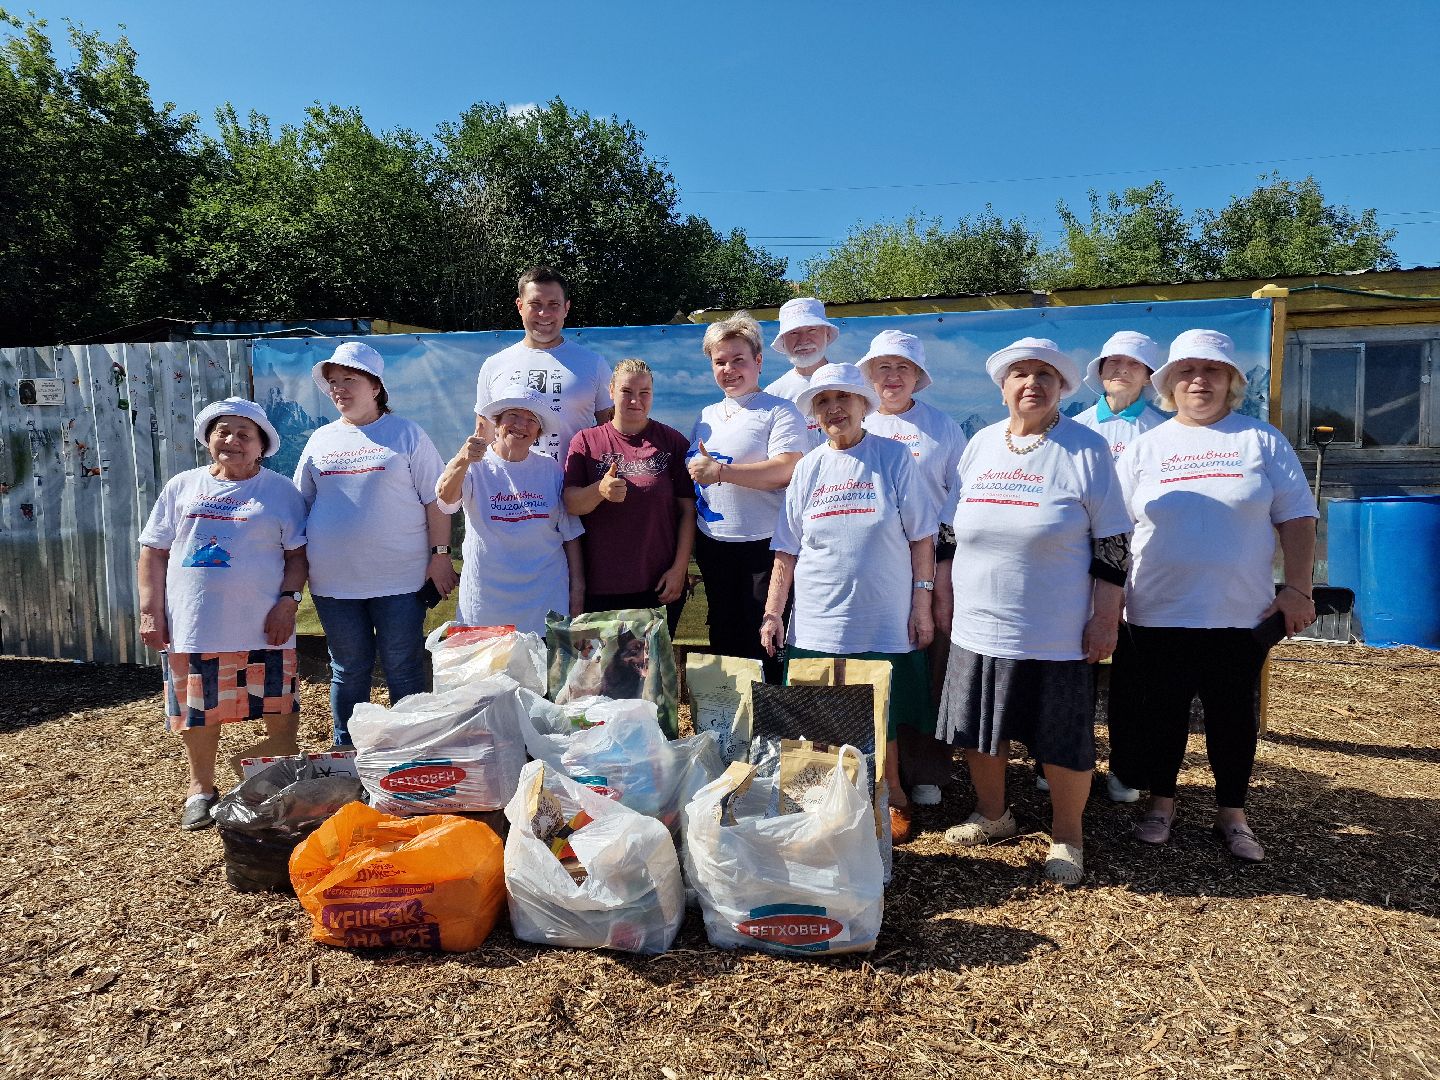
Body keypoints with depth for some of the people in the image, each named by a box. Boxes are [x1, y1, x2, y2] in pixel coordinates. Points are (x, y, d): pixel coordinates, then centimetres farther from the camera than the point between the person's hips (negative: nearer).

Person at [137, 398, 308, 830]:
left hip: (262, 627, -2)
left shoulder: (280, 490, 3)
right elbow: (154, 552, 9)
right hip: (192, 627, 2)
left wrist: (288, 600, -11)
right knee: (197, 711, 11)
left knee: (278, 706, 5)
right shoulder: (181, 487, 9)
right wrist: (151, 610, 1)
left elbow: (297, 552, 1)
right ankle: (200, 788, 30)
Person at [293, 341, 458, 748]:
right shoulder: (321, 440, 12)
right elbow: (300, 504, 17)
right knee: (348, 671, 13)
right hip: (333, 581, 4)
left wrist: (440, 555, -7)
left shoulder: (407, 434, 0)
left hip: (400, 578, -4)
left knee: (404, 671, 4)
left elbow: (436, 499, -2)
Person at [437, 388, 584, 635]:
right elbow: (445, 497, -23)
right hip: (486, 594, -1)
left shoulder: (550, 468, 4)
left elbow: (570, 533, 8)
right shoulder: (476, 467, -2)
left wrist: (577, 587, 5)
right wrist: (462, 460, -42)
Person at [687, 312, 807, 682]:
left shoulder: (779, 412, -5)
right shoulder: (706, 416, 16)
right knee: (723, 636, 16)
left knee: (765, 641, -1)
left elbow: (785, 470, -19)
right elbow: (693, 473, 24)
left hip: (763, 544, -6)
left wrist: (719, 471, -19)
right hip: (712, 543, 7)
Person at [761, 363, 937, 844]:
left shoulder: (894, 457, -2)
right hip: (817, 623, 3)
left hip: (884, 622, -2)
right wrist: (773, 612, 4)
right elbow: (787, 550, 8)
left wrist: (922, 601, -5)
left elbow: (921, 536, -1)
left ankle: (893, 799, 33)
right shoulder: (808, 467, 6)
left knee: (882, 719, 9)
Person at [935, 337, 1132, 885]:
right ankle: (992, 814, 37)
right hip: (978, 628, 5)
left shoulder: (1085, 449, -5)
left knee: (1063, 741, 6)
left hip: (1056, 636, -4)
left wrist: (1106, 617, -10)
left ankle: (1066, 836, 28)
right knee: (977, 730, 15)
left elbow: (1112, 541, -6)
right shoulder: (980, 445, 8)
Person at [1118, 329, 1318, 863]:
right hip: (1159, 614, 0)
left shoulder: (1262, 440, 4)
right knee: (1164, 712, 11)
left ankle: (1232, 813, 28)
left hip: (1241, 615, 0)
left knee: (1233, 714, 11)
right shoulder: (1145, 447, 5)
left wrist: (1297, 588, -3)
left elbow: (1296, 518, 4)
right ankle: (1161, 803, 28)